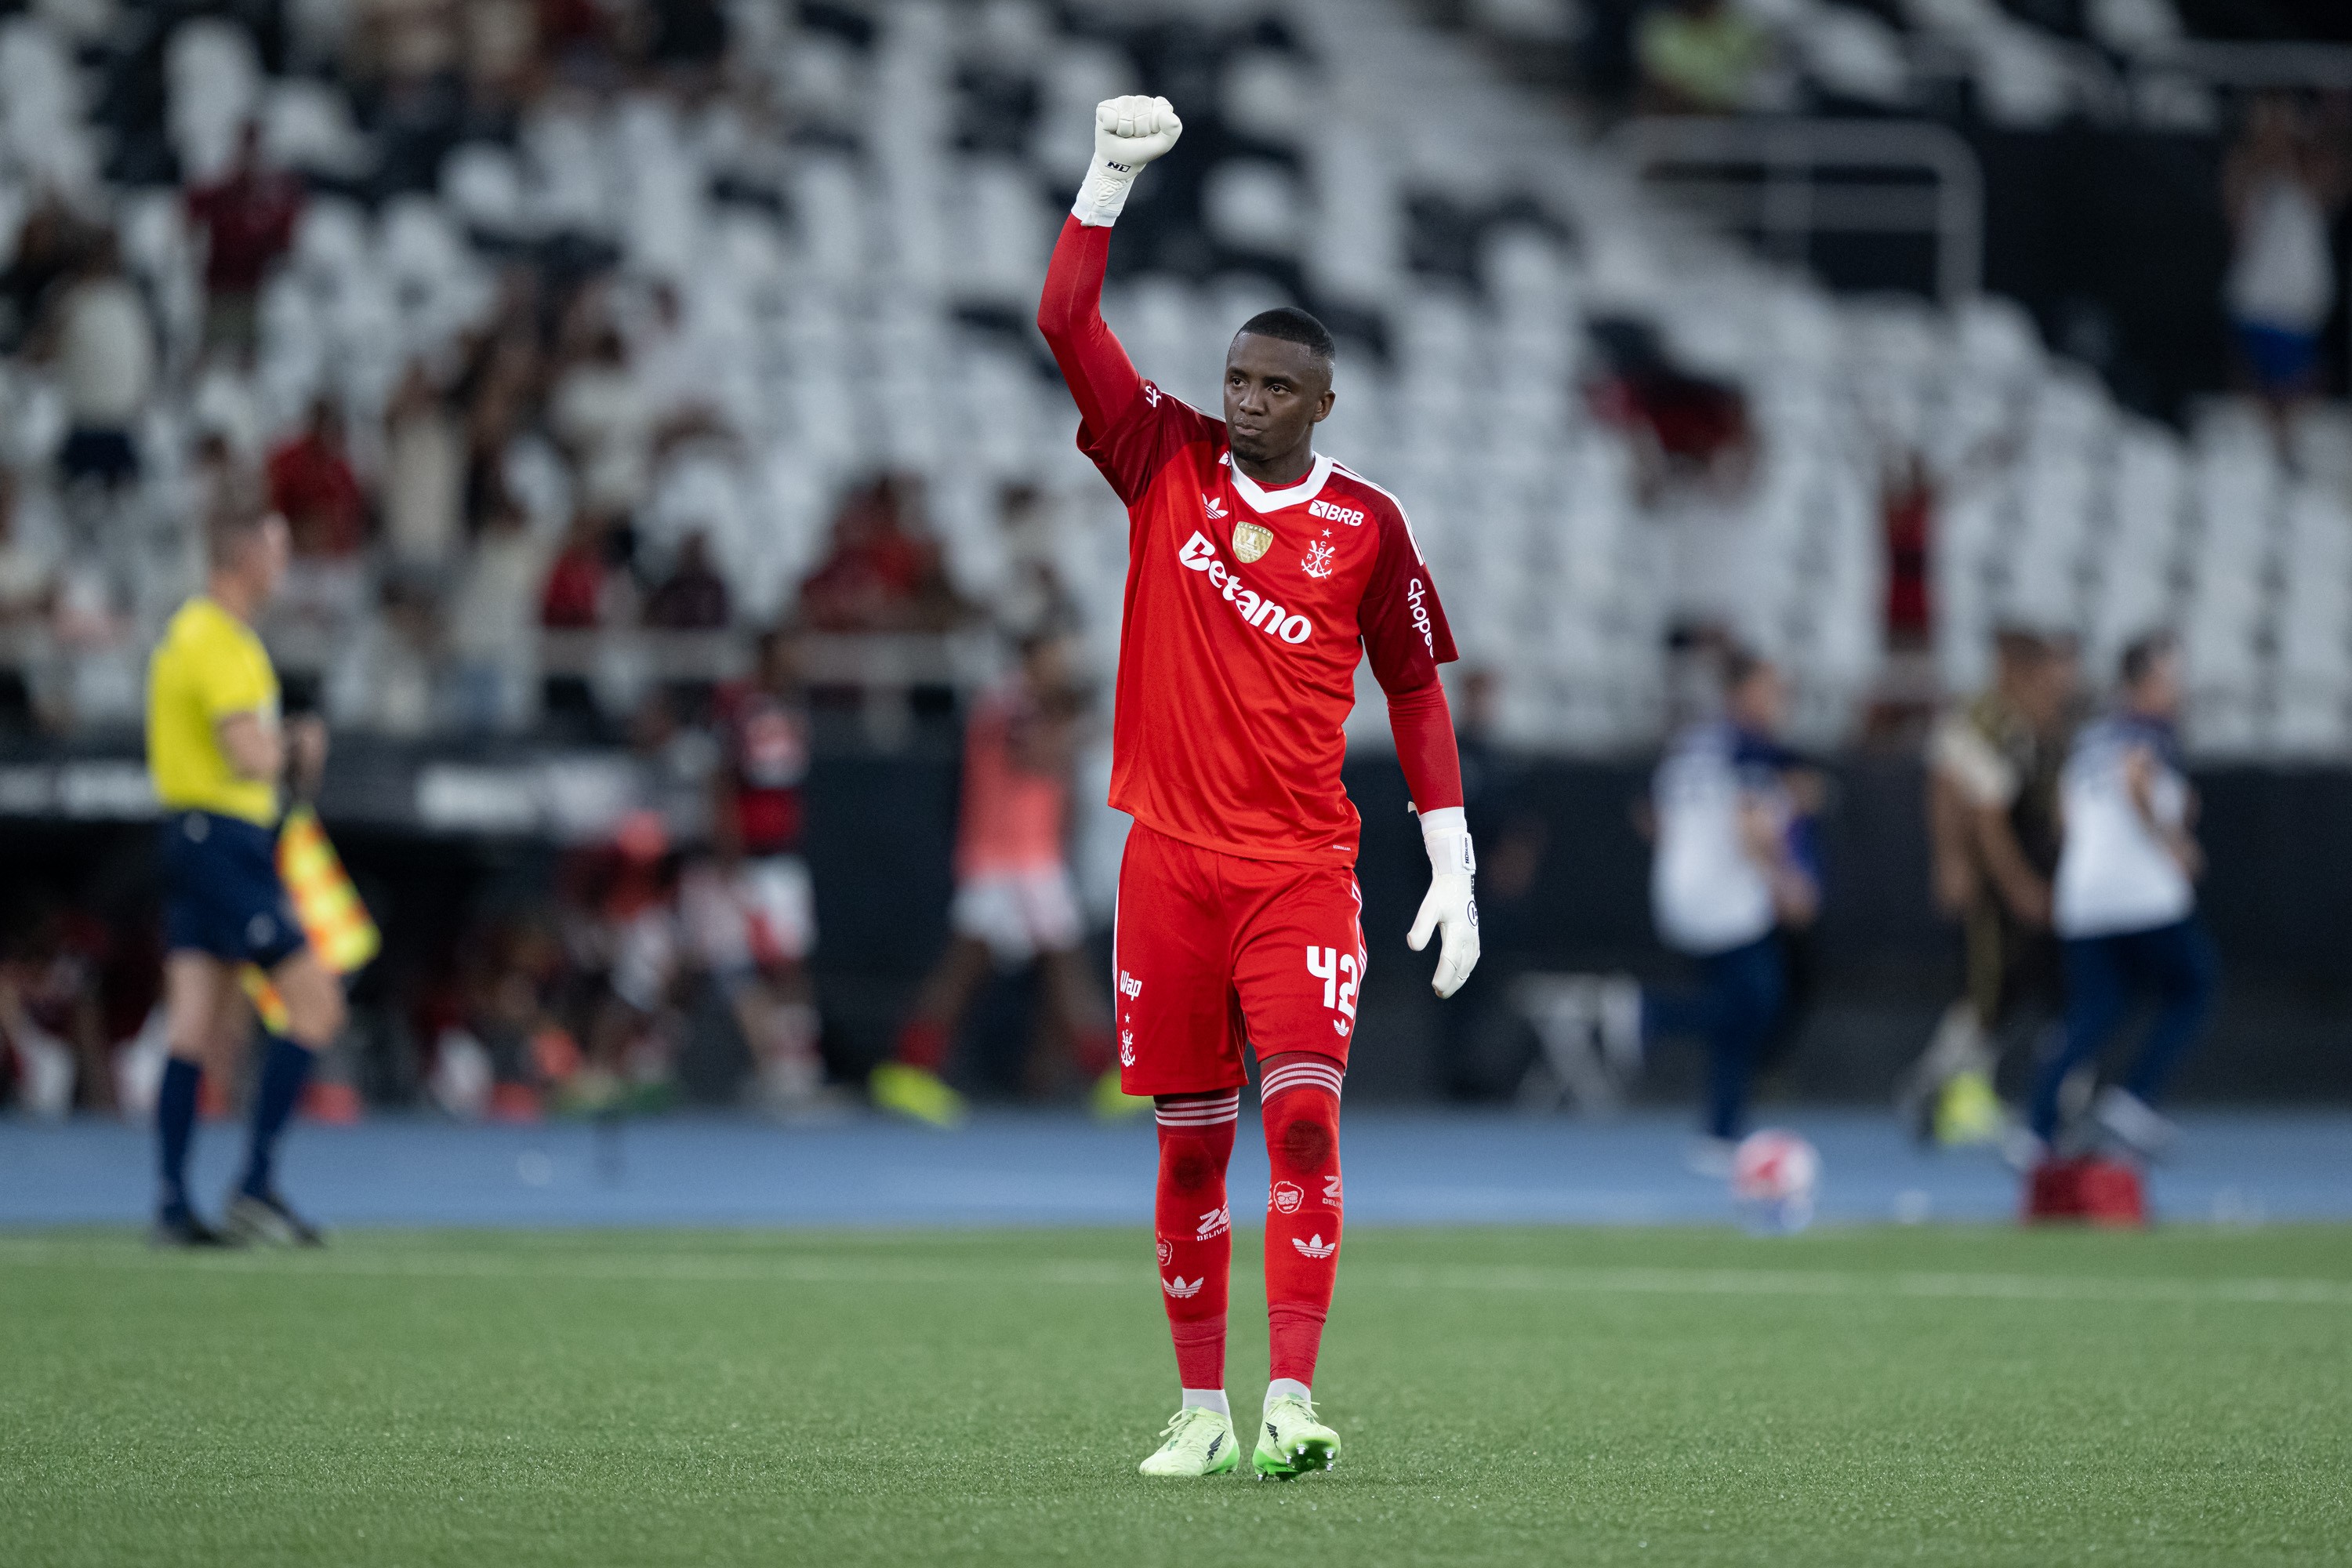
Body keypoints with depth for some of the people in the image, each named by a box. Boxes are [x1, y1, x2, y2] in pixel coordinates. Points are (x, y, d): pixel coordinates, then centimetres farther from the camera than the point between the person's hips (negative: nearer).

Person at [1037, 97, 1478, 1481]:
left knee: (1304, 1113, -16)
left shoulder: (1366, 524, 2)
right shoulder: (1169, 463, 5)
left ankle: (1291, 1402, -20)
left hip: (1304, 870, -2)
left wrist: (1455, 866, 3)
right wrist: (1112, 175, -11)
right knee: (1191, 1146, 5)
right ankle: (1202, 1410, 13)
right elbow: (1067, 324, -2)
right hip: (1171, 859, 2)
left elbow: (1417, 691, 8)